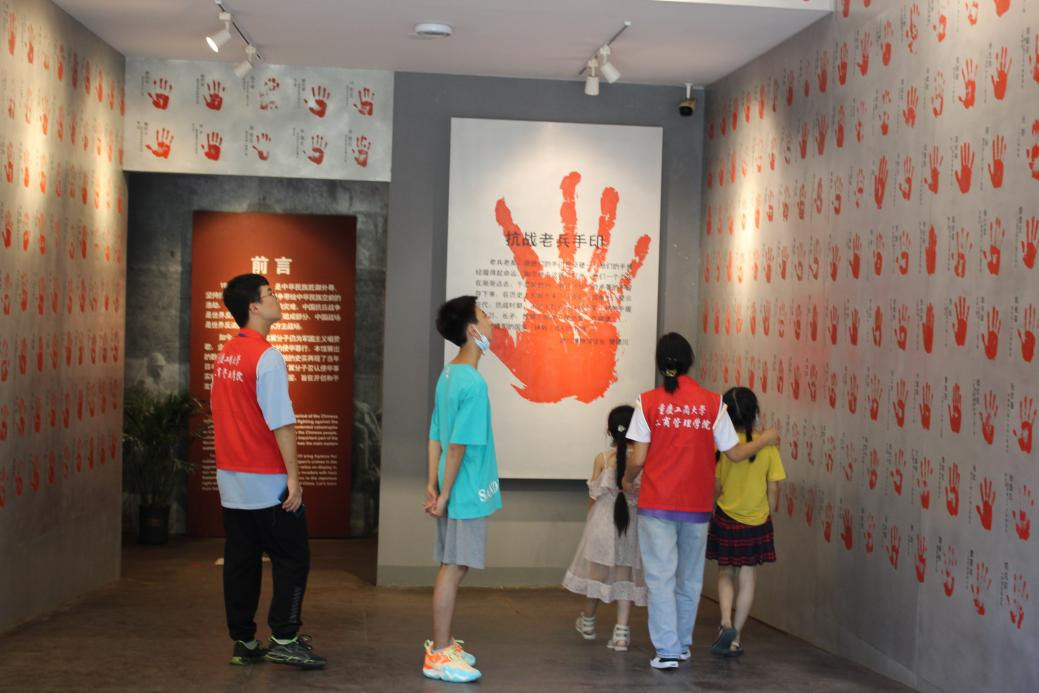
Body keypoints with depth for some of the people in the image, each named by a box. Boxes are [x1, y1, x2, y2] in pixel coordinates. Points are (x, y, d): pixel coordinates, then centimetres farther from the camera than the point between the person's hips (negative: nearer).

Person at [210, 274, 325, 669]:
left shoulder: (225, 355, 9)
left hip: (230, 477, 8)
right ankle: (284, 639, 1)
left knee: (241, 561, 11)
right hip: (267, 481, -8)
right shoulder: (267, 357, -17)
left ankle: (243, 643, 15)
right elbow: (281, 424, -20)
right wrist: (294, 476, -16)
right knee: (292, 559, 2)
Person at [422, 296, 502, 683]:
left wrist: (432, 485, 10)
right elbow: (458, 446, -20)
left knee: (453, 568, 16)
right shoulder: (473, 384, -19)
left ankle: (442, 644, 25)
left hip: (456, 492, 9)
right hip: (467, 493, -9)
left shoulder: (448, 376, 10)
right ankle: (438, 656, 4)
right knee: (454, 569, -3)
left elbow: (436, 437, 10)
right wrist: (445, 495, -15)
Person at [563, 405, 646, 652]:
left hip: (603, 520, 0)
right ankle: (621, 632, -1)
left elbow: (594, 495, 0)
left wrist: (593, 518, 15)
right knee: (624, 574, 5)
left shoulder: (602, 458, -6)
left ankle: (588, 623, 32)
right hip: (632, 521, 0)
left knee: (598, 569, 14)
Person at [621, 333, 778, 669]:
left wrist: (627, 480, 16)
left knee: (661, 578, 2)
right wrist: (764, 440, 22)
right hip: (697, 506, 2)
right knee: (689, 579, 16)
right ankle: (683, 645, 27)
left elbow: (638, 459, -6)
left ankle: (667, 651, -2)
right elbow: (735, 453, 3)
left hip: (657, 505, -2)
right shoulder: (712, 403, -2)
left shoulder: (648, 402, -6)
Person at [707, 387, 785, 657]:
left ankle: (726, 623, -8)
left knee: (725, 574, 15)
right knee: (747, 579, 10)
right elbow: (773, 489, -3)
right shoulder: (767, 446, -7)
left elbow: (715, 486, -9)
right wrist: (767, 513, 10)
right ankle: (735, 639, 13)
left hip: (725, 520, -1)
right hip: (757, 522, 1)